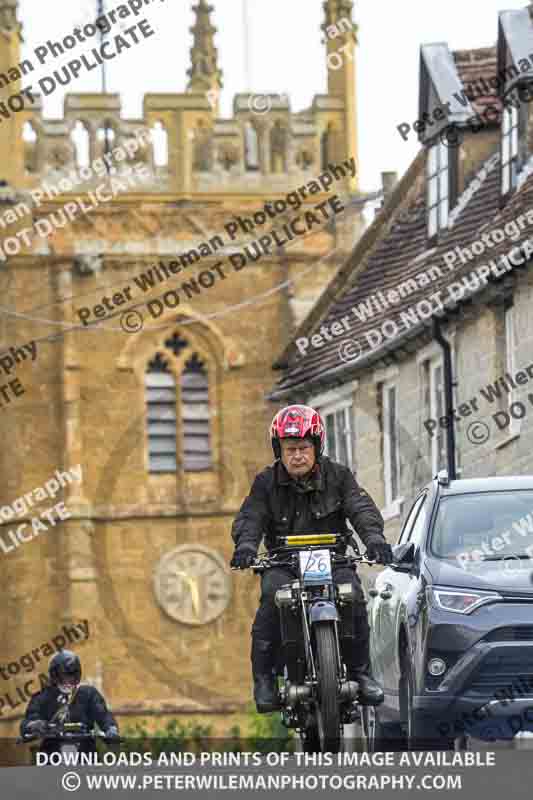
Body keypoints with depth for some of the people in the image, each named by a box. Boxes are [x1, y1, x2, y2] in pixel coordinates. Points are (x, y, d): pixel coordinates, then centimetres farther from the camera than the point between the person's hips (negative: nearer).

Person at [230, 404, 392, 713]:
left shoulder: (337, 476, 4)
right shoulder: (267, 483, 4)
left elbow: (362, 509, -9)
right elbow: (250, 517, -10)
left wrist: (374, 537, -31)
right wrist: (246, 545, -33)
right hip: (283, 564, 0)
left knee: (353, 595, -28)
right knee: (273, 597, -31)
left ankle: (360, 671, -13)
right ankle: (264, 677, -23)